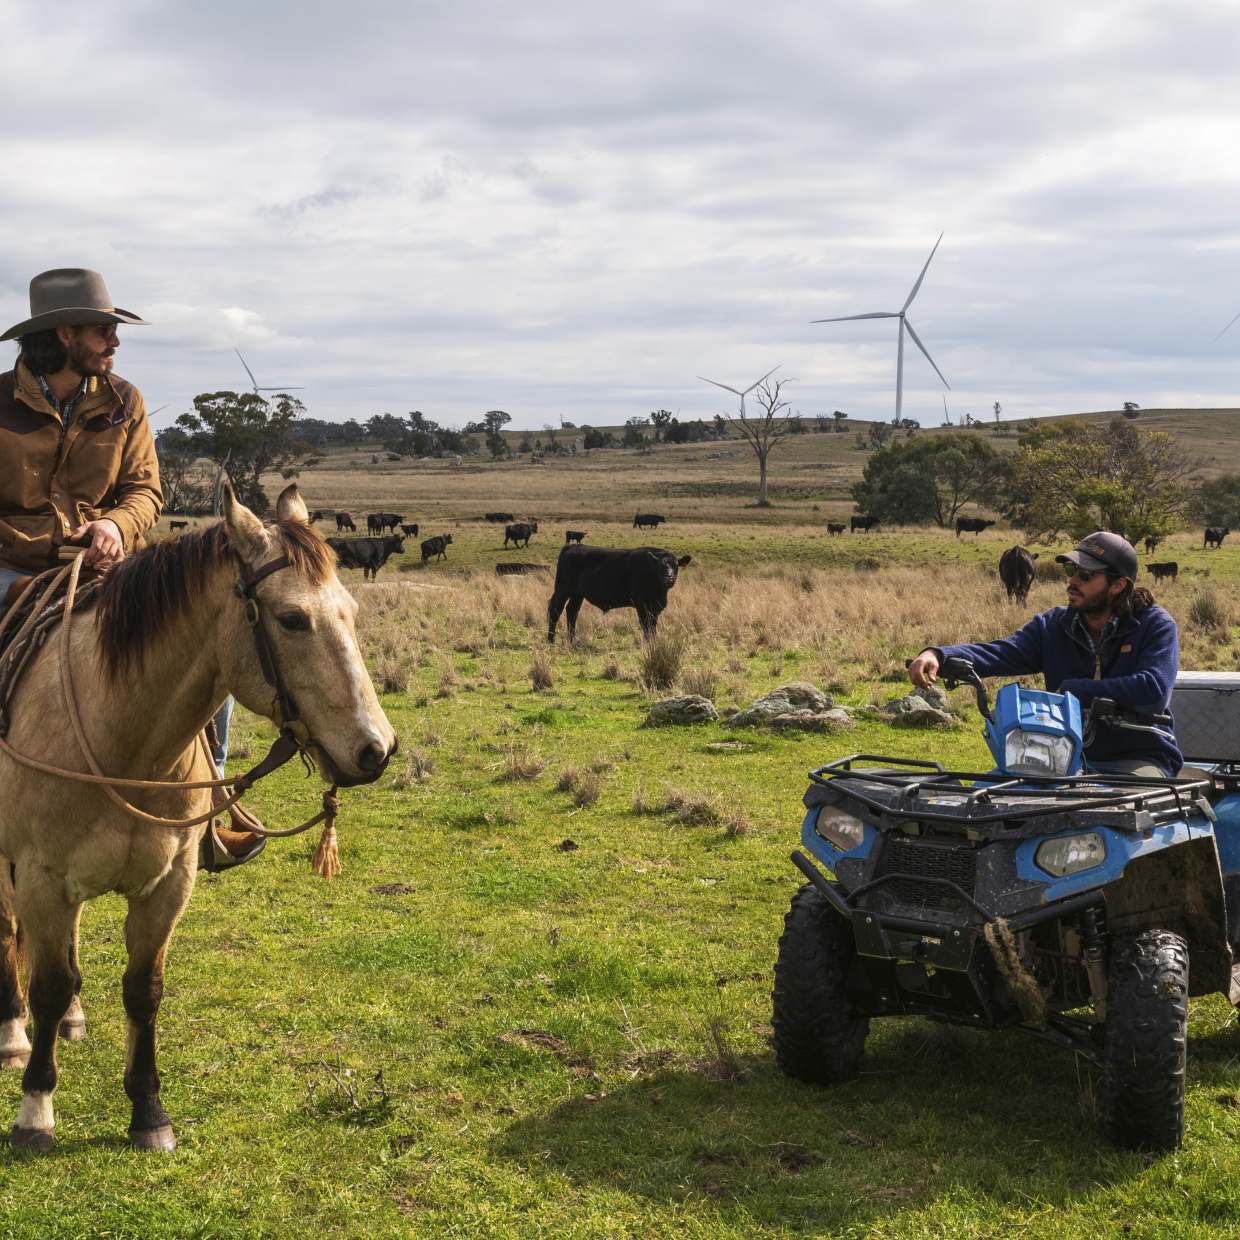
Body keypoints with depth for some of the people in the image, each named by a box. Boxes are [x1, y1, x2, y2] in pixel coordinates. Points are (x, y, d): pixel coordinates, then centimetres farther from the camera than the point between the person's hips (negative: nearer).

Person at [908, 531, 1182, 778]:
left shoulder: (1155, 626, -4)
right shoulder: (1053, 626, 7)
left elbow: (1154, 690, -21)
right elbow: (1001, 652, -9)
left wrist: (1069, 691, -18)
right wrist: (938, 655, -29)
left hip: (1139, 759, -3)